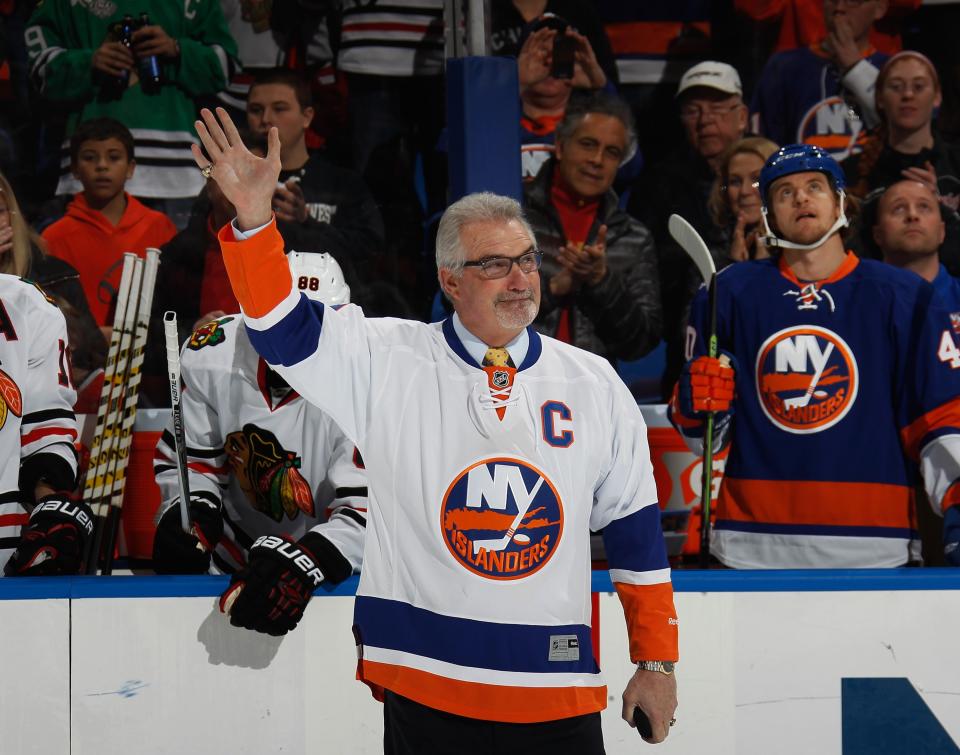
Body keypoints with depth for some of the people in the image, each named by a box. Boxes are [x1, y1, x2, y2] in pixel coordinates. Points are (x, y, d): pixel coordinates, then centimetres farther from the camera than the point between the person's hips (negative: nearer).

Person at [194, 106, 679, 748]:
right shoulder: (388, 363, 1)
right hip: (426, 690, -1)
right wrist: (253, 215, -23)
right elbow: (284, 329, -8)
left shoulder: (594, 384, 6)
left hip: (560, 695, 2)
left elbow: (635, 528, 10)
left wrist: (657, 662, 9)